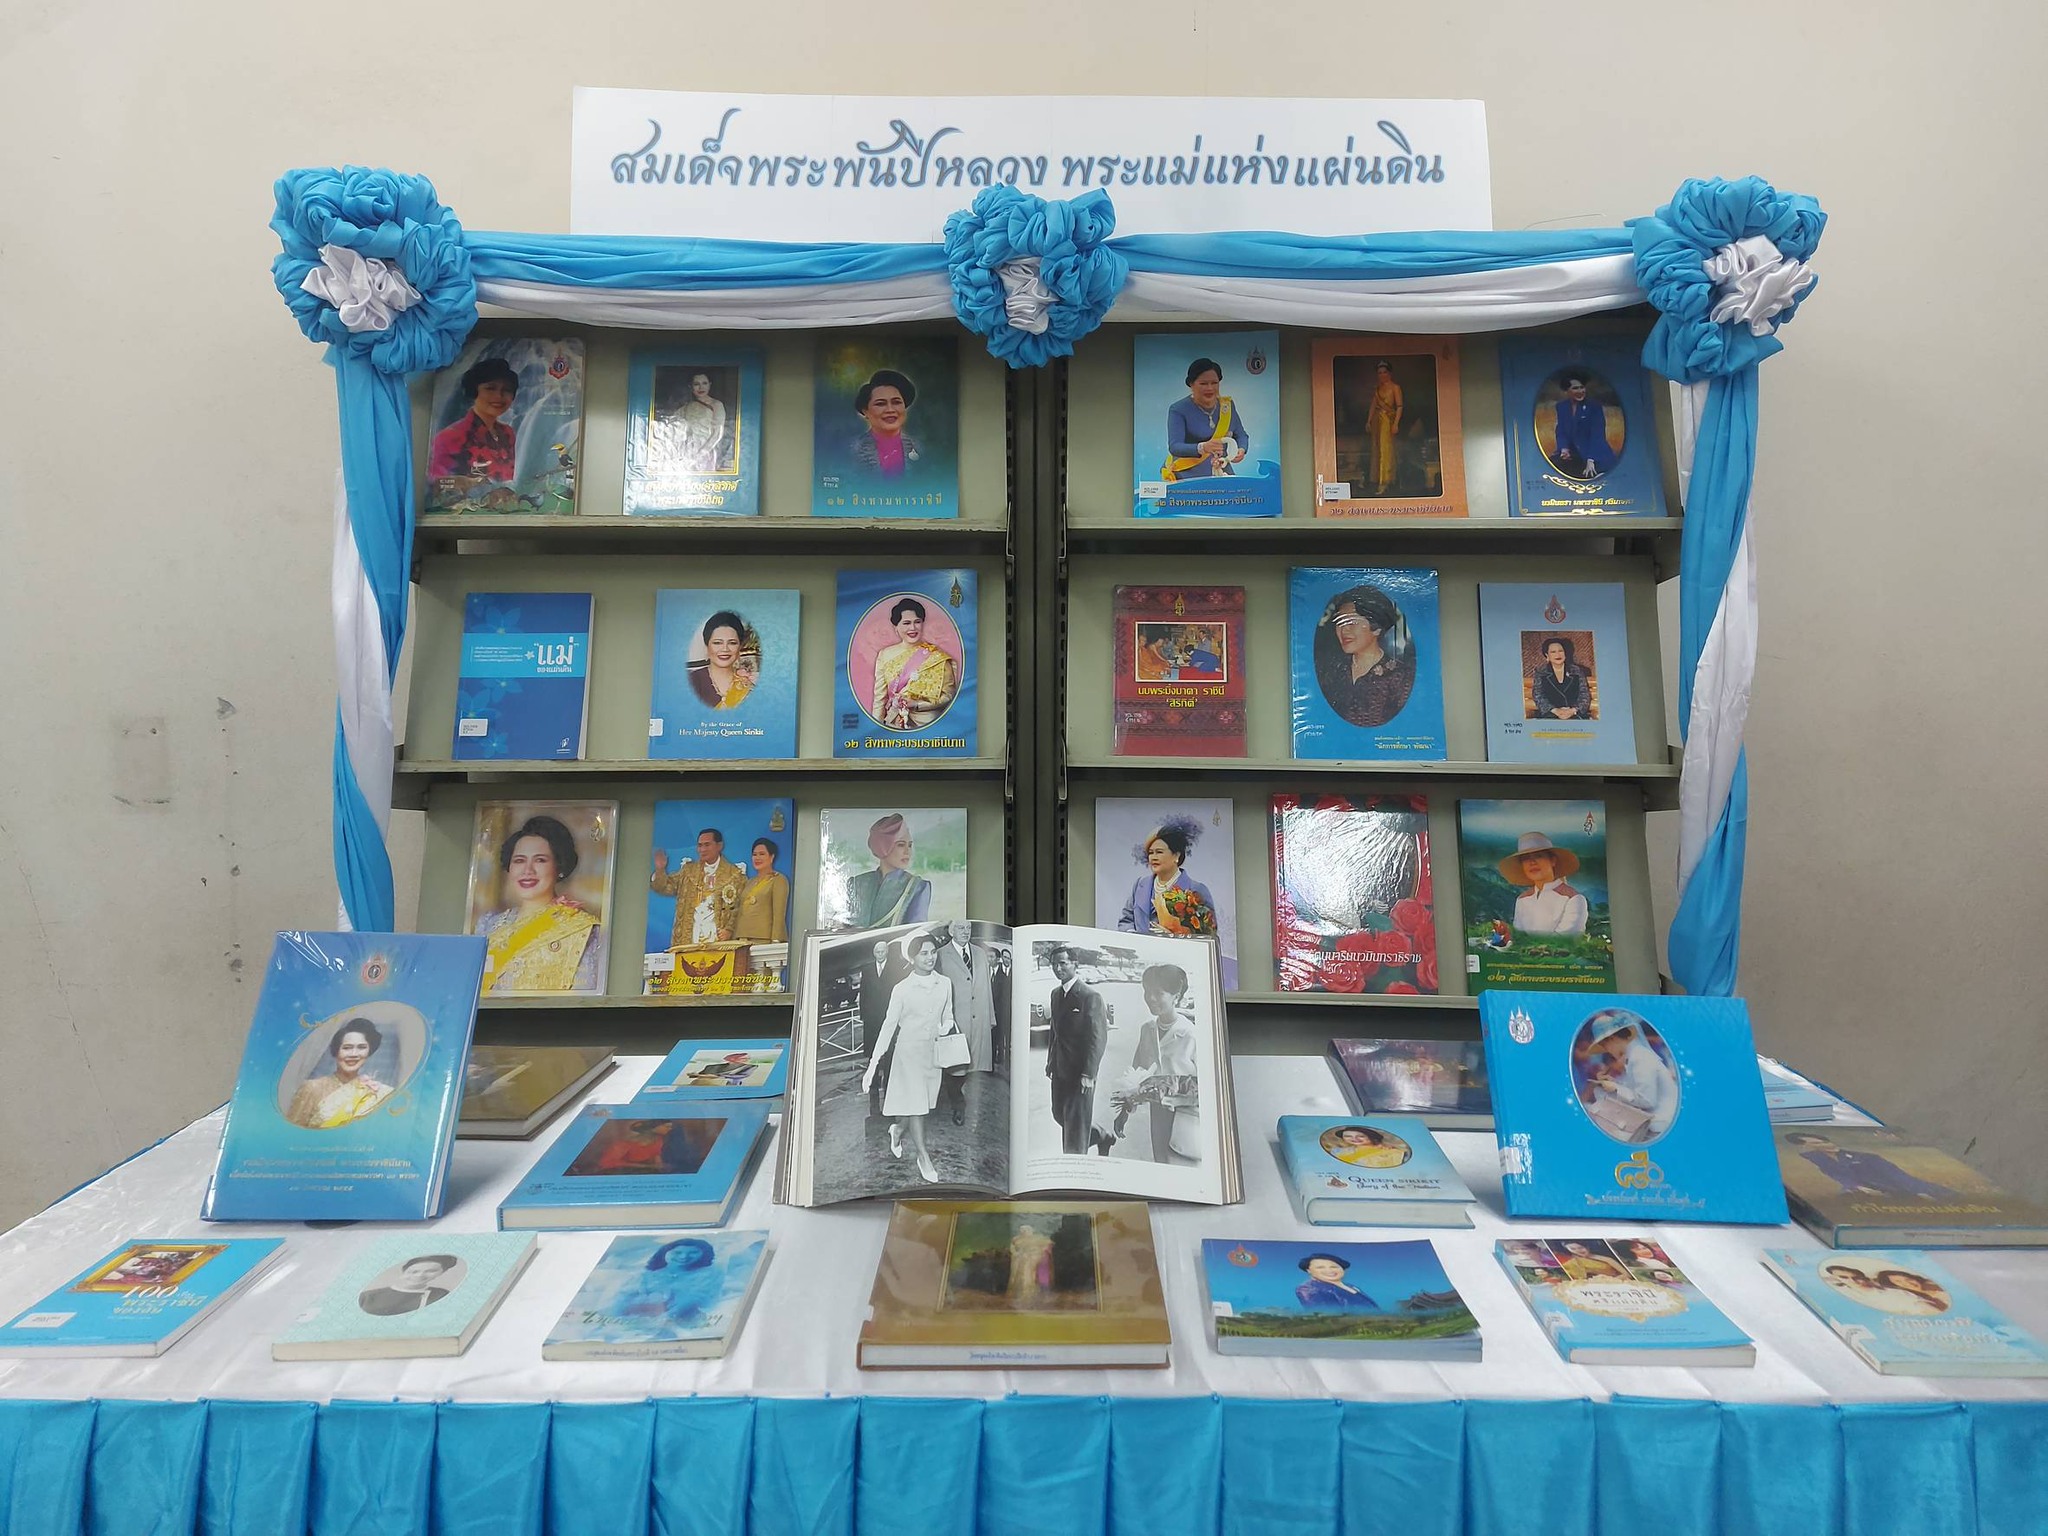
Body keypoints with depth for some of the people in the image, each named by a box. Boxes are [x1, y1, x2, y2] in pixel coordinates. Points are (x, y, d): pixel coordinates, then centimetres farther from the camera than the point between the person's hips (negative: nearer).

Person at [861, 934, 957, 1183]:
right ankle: (924, 1158, 9)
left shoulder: (945, 984, -1)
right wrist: (873, 1064, -8)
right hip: (908, 1049, -4)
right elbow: (889, 1025, -6)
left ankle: (897, 1130, 42)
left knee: (922, 1103, 12)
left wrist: (945, 1028, -13)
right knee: (914, 1105, -3)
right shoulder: (902, 989, -9)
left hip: (934, 1050, 4)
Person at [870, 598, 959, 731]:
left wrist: (916, 704, -9)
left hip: (928, 724, -3)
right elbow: (879, 697, 10)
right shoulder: (885, 655, 10)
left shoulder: (937, 657, 1)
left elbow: (949, 695, 0)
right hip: (893, 726, 3)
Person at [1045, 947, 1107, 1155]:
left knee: (1075, 1121, 2)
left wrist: (1088, 1074, -21)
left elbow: (1098, 1038, -18)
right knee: (1060, 1115, 17)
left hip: (1080, 1071, -8)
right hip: (1059, 1069, 8)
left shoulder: (1091, 996, -17)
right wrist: (1050, 1060, 12)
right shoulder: (1056, 993, 9)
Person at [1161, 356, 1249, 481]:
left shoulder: (1227, 405, 8)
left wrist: (1241, 449, -7)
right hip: (1187, 479, -4)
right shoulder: (1178, 410, -7)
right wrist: (1202, 447, -36)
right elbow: (1174, 447, -18)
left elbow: (1240, 436, 17)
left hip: (1221, 476, 4)